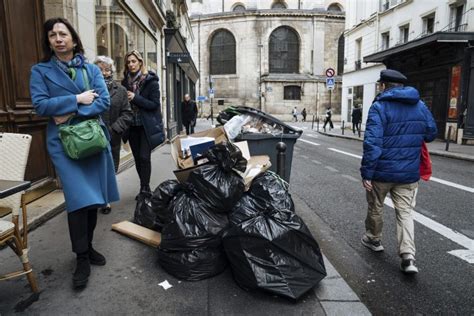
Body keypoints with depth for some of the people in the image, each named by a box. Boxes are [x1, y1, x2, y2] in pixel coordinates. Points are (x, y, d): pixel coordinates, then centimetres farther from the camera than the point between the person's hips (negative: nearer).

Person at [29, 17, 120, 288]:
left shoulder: (92, 69, 9)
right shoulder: (40, 71, 5)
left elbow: (104, 101, -4)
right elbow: (40, 106, -7)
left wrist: (70, 113, -13)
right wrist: (78, 99, -11)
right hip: (64, 142, -2)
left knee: (93, 198, 7)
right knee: (78, 198, -10)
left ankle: (88, 247, 25)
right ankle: (82, 257, 6)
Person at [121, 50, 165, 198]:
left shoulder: (150, 81, -6)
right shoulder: (125, 82, 7)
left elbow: (155, 104, -12)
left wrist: (135, 98, -18)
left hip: (147, 126, -5)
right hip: (132, 126, 5)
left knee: (144, 157, -8)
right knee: (137, 158, 9)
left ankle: (145, 189, 2)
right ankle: (144, 188, 22)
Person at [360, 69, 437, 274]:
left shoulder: (380, 107, -14)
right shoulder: (420, 106, 5)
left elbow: (372, 143, -21)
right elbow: (431, 134, 14)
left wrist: (366, 173, -18)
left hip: (383, 172, -4)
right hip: (409, 173, 5)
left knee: (375, 208, 17)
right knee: (405, 212, 10)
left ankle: (373, 239, 37)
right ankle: (408, 257, 3)